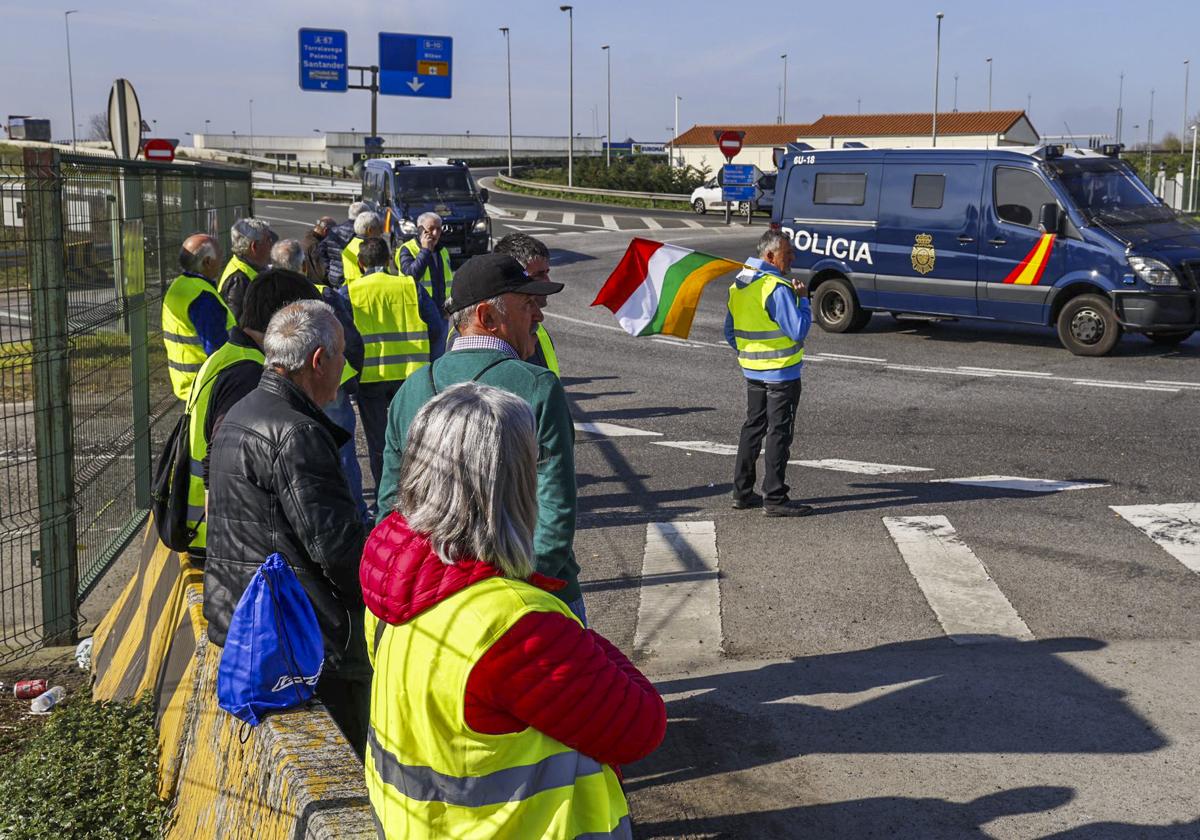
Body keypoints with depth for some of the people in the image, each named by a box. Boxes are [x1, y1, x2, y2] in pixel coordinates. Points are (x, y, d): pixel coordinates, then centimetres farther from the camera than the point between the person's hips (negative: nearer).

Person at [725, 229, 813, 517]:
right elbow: (798, 331, -20)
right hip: (781, 373, -8)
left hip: (752, 371, 8)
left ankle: (742, 492, 20)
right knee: (779, 432, -2)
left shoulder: (738, 283, 7)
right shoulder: (778, 288, -20)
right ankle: (774, 499, 2)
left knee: (753, 427, 16)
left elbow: (730, 332, 15)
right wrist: (803, 299, -9)